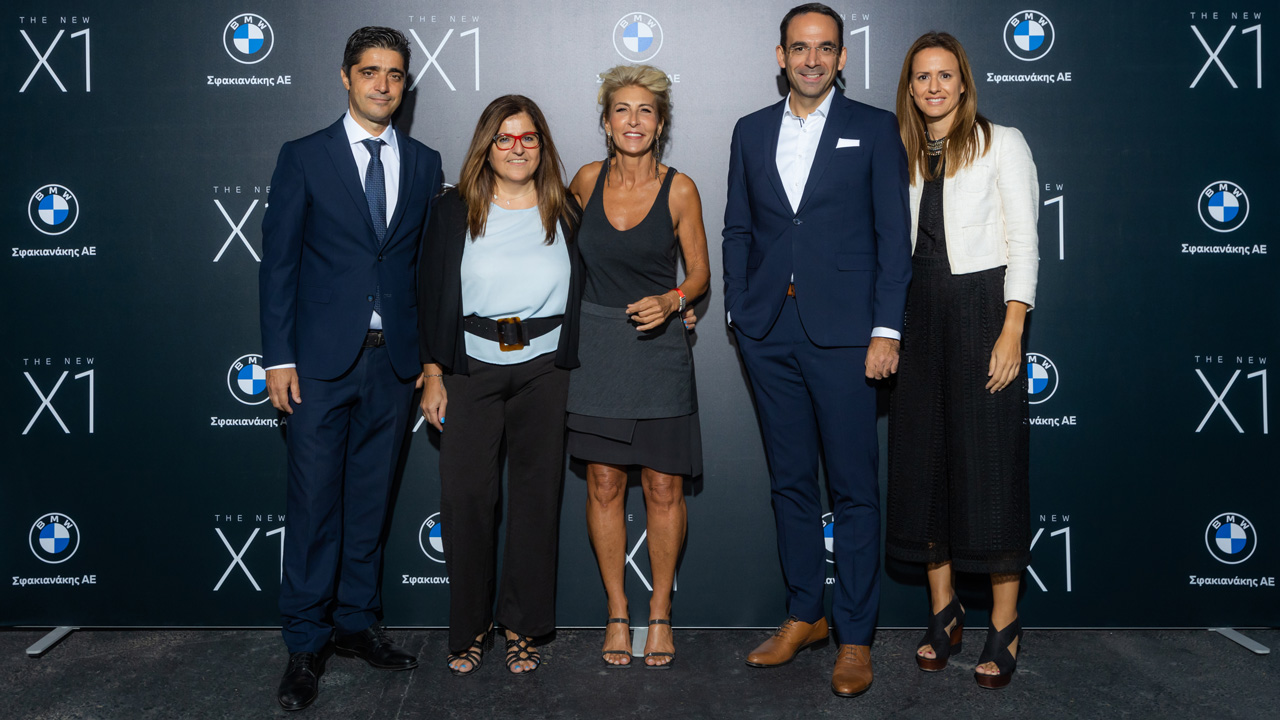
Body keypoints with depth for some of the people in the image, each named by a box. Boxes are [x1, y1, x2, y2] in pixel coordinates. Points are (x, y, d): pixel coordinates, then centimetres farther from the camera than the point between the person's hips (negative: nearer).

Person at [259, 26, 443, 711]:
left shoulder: (424, 163, 9)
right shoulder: (303, 158, 2)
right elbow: (278, 262, 0)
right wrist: (278, 357, -6)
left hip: (393, 361, 3)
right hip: (321, 359, -2)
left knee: (371, 499, 11)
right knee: (314, 502, 1)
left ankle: (357, 622, 25)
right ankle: (306, 643, 13)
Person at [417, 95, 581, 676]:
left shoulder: (564, 212, 7)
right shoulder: (455, 211, 4)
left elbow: (585, 294, 12)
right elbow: (432, 296, 4)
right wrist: (433, 377, 0)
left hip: (543, 371, 1)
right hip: (471, 371, -1)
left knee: (535, 496, 5)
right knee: (466, 497, -2)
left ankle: (523, 627, 18)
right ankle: (469, 627, 14)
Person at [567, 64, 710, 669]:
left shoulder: (680, 189, -5)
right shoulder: (587, 180, 2)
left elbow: (699, 274, 2)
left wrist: (671, 301, -18)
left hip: (659, 347, -2)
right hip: (596, 343, 2)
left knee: (663, 487, 3)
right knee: (604, 484, 6)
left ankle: (660, 612, 20)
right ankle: (617, 612, 20)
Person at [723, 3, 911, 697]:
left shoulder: (874, 129, 4)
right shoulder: (751, 132, 14)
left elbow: (894, 237, -1)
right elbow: (737, 230, 15)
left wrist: (886, 330, -8)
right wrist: (738, 311, 5)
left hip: (841, 330, -3)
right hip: (768, 333, 4)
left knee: (854, 488, 1)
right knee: (790, 481, 11)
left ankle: (854, 635, 12)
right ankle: (802, 615, 25)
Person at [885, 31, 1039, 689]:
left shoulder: (1001, 144, 1)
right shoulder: (904, 154, 13)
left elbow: (1023, 242, -5)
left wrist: (1011, 331, -14)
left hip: (981, 308, -4)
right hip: (918, 315, 5)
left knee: (989, 464, -4)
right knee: (923, 461, 6)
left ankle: (1004, 625, 8)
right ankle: (943, 610, 19)